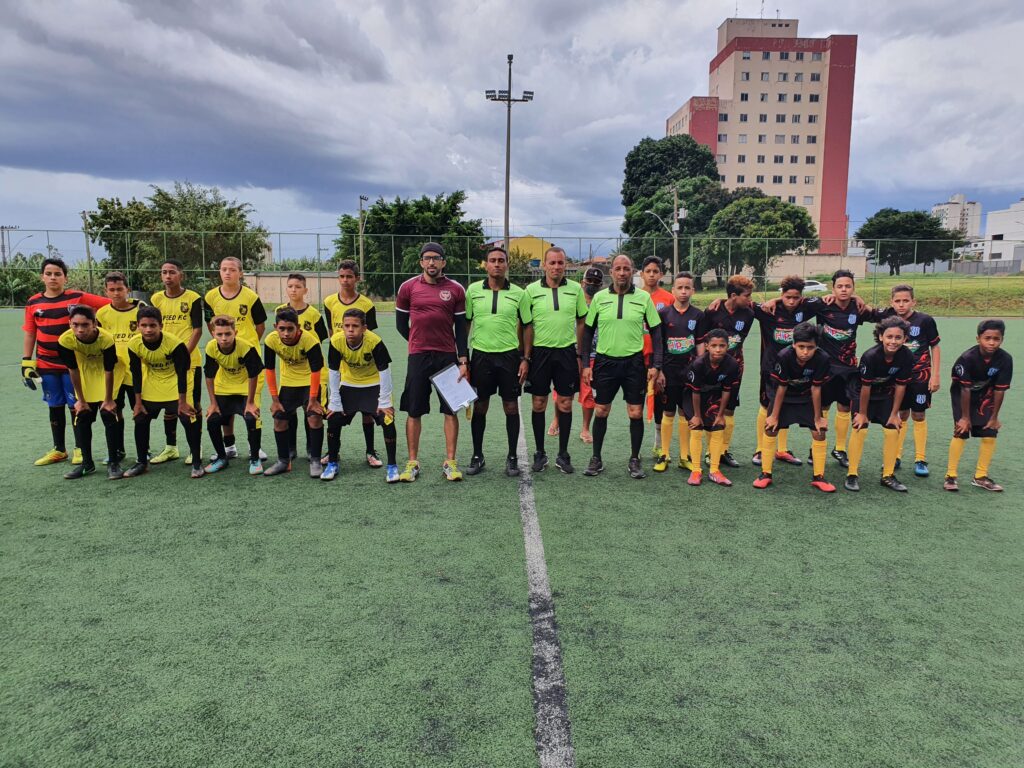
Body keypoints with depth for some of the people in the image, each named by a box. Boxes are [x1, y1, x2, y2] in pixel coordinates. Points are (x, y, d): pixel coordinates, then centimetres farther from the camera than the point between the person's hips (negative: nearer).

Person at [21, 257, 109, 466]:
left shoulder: (78, 297, -6)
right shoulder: (33, 303, 5)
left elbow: (111, 305, -5)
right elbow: (30, 334, 9)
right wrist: (26, 362, 6)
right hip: (46, 365, 3)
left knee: (76, 406, 4)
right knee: (55, 407, 12)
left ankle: (80, 449, 17)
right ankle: (59, 449, 23)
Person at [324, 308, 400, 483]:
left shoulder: (375, 342, -31)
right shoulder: (336, 342, -23)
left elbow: (384, 371, -21)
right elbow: (334, 373, -12)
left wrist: (384, 402, -18)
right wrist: (335, 403, -9)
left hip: (374, 385, -2)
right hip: (349, 386, 3)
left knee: (388, 422, -15)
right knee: (333, 421, -3)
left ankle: (392, 466, 2)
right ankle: (332, 464, 17)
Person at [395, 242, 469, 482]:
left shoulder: (456, 289, 3)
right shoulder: (408, 287, 2)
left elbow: (461, 327, 3)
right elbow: (401, 323, 11)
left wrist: (463, 360, -3)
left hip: (448, 355, 0)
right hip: (418, 356, 0)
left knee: (451, 410, 2)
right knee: (414, 411, 3)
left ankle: (450, 463, 11)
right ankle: (412, 463, 14)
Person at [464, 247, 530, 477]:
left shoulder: (519, 293, 0)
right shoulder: (473, 290, 2)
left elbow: (526, 327, 5)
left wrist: (525, 359, -1)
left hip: (509, 355, 0)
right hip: (481, 355, 1)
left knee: (511, 407, 4)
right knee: (479, 407, 7)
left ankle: (512, 457, 16)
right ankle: (477, 456, 20)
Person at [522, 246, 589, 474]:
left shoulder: (575, 289, 3)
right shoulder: (532, 290, 0)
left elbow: (581, 322, 8)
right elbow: (527, 326, 1)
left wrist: (580, 355, 3)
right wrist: (526, 358, -3)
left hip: (567, 352, 1)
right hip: (539, 352, -1)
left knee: (565, 404, 5)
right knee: (538, 404, 5)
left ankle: (563, 455, 16)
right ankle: (540, 453, 18)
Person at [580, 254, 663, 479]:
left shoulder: (643, 297, 0)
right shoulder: (599, 297, 3)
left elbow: (656, 332, 4)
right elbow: (588, 331, 8)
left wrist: (655, 364, -3)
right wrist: (586, 364, 2)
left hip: (634, 362, -1)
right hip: (605, 361, 1)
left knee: (636, 413, 2)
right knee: (600, 412, 6)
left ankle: (635, 460, 18)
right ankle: (596, 459, 20)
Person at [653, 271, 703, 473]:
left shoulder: (698, 315, 4)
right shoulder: (663, 313, 0)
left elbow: (700, 344, 6)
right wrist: (659, 371, -5)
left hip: (689, 371, 1)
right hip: (668, 371, -1)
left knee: (686, 413, 7)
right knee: (668, 413, 4)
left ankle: (685, 456, 17)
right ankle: (664, 455, 13)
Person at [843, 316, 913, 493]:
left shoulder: (906, 357, -22)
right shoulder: (870, 356, -32)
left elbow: (900, 386, -11)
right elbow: (865, 387, -22)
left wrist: (894, 414, -5)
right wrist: (862, 413, -12)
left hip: (885, 394, 4)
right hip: (861, 393, -4)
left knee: (893, 430, -3)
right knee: (860, 429, -13)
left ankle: (888, 476, 11)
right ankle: (851, 475, -4)